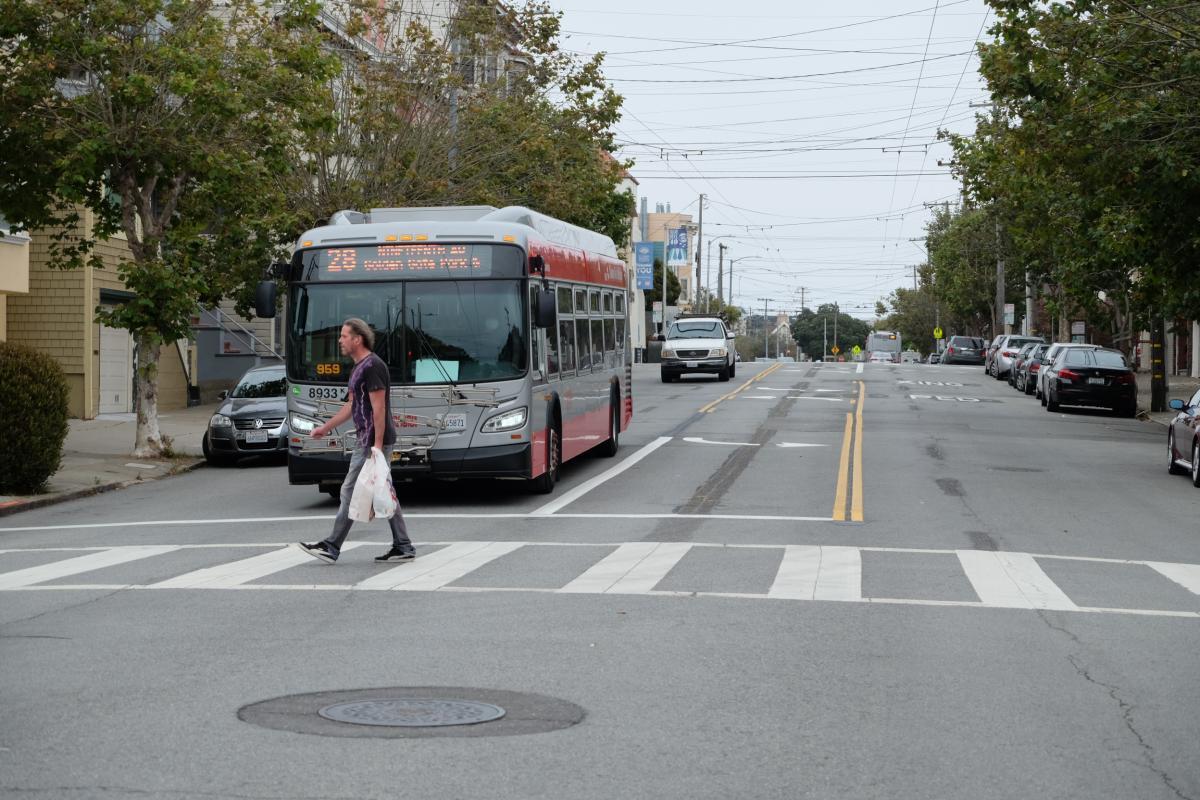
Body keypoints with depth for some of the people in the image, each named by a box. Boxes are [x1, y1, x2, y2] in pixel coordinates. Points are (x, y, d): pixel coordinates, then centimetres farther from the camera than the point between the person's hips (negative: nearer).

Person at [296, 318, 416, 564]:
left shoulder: (372, 366, -16)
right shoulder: (359, 368, 16)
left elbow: (379, 408, -20)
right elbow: (351, 406, 24)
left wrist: (377, 445, -23)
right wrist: (325, 428, 26)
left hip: (374, 441, -10)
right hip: (368, 440, 10)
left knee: (351, 492, -5)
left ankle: (331, 548, 1)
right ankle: (403, 547, 11)